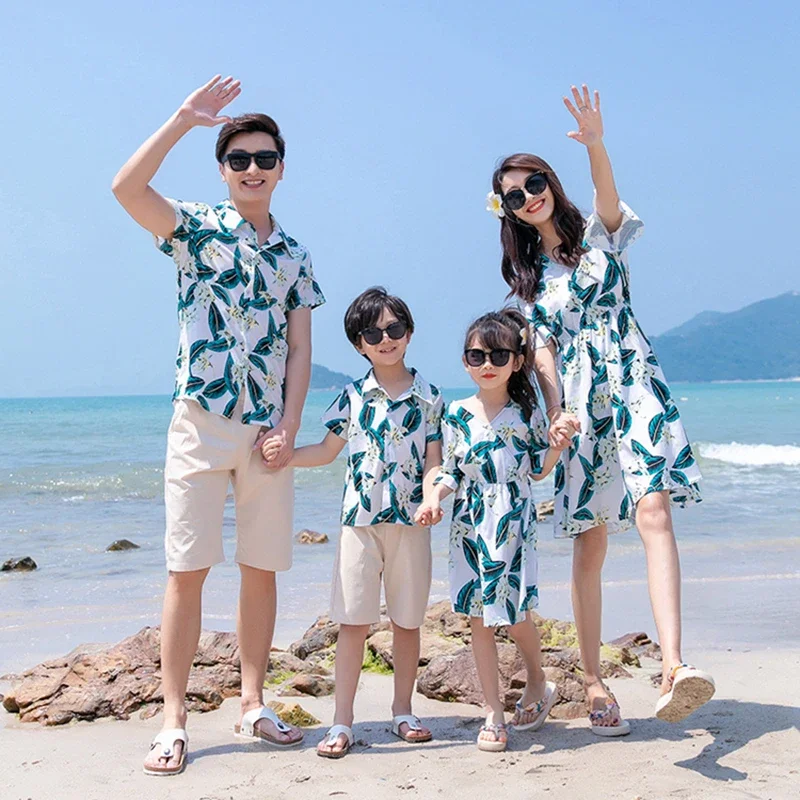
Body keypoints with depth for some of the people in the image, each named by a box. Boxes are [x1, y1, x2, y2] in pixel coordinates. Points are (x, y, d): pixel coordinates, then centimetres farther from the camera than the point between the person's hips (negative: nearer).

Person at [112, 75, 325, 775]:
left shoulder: (295, 257, 13)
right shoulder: (198, 228, 2)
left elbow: (300, 349, 9)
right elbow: (126, 186, -16)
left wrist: (290, 427, -2)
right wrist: (186, 117, -16)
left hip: (269, 429, 4)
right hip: (201, 422, -4)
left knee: (262, 569, 8)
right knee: (188, 570, -3)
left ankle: (253, 705, 20)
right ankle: (174, 721, 4)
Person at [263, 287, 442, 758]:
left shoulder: (429, 397, 3)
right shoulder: (354, 396, 5)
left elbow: (433, 462, 1)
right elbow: (327, 451, 11)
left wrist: (431, 498, -18)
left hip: (411, 520, 0)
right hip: (360, 518, 0)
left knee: (408, 620, 9)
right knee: (354, 619, 0)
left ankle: (403, 711, 24)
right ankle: (342, 723, 6)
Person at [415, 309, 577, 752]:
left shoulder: (526, 412, 2)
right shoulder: (457, 414, 4)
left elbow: (537, 470, 4)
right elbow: (451, 471, 7)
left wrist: (560, 443, -12)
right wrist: (435, 498, -10)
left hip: (514, 524, -2)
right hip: (471, 527, 2)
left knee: (514, 613, -3)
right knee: (479, 618, 3)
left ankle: (538, 683, 28)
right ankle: (494, 714, 12)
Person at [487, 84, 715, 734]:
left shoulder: (600, 232, 9)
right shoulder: (527, 277, 15)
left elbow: (608, 194, -15)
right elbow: (544, 350, 5)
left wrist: (595, 143, -35)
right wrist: (555, 413, -13)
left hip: (634, 385, -2)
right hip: (577, 403, 3)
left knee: (654, 512, -22)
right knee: (590, 547, 3)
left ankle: (673, 668, -32)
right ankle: (594, 682, 11)